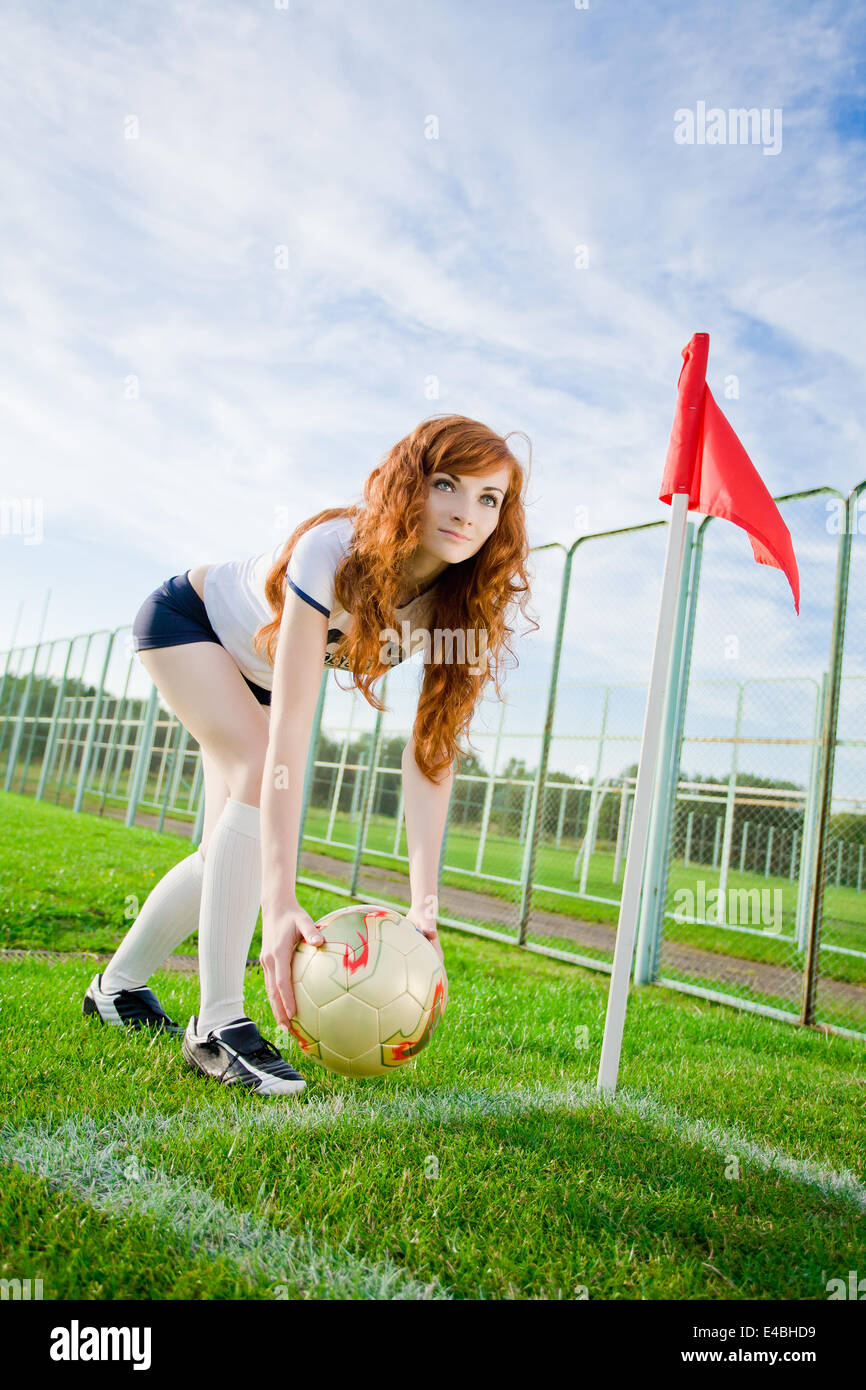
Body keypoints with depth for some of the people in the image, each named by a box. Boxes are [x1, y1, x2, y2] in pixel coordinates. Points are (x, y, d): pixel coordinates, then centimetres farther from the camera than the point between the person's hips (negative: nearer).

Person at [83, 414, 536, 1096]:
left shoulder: (463, 609, -25)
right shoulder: (334, 553, -40)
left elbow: (433, 752, -28)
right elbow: (289, 733, -46)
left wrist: (423, 904, -37)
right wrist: (281, 905, -50)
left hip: (256, 672, 6)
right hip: (185, 621, -5)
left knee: (232, 849, 1)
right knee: (259, 772, -30)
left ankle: (117, 984, 24)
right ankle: (218, 1023, -23)